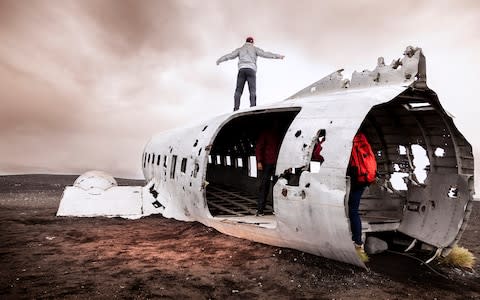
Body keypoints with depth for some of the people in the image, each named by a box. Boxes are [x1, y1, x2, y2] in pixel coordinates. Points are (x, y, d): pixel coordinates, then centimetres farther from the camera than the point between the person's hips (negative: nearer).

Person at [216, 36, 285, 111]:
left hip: (242, 70, 2)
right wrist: (278, 56, 5)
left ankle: (236, 108, -8)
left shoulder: (240, 49, 23)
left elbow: (229, 56, 27)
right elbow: (264, 54, 6)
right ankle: (253, 106, -26)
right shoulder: (255, 49, 18)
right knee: (252, 90, -7)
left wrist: (219, 60, 41)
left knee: (238, 90, 4)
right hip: (251, 70, -1)